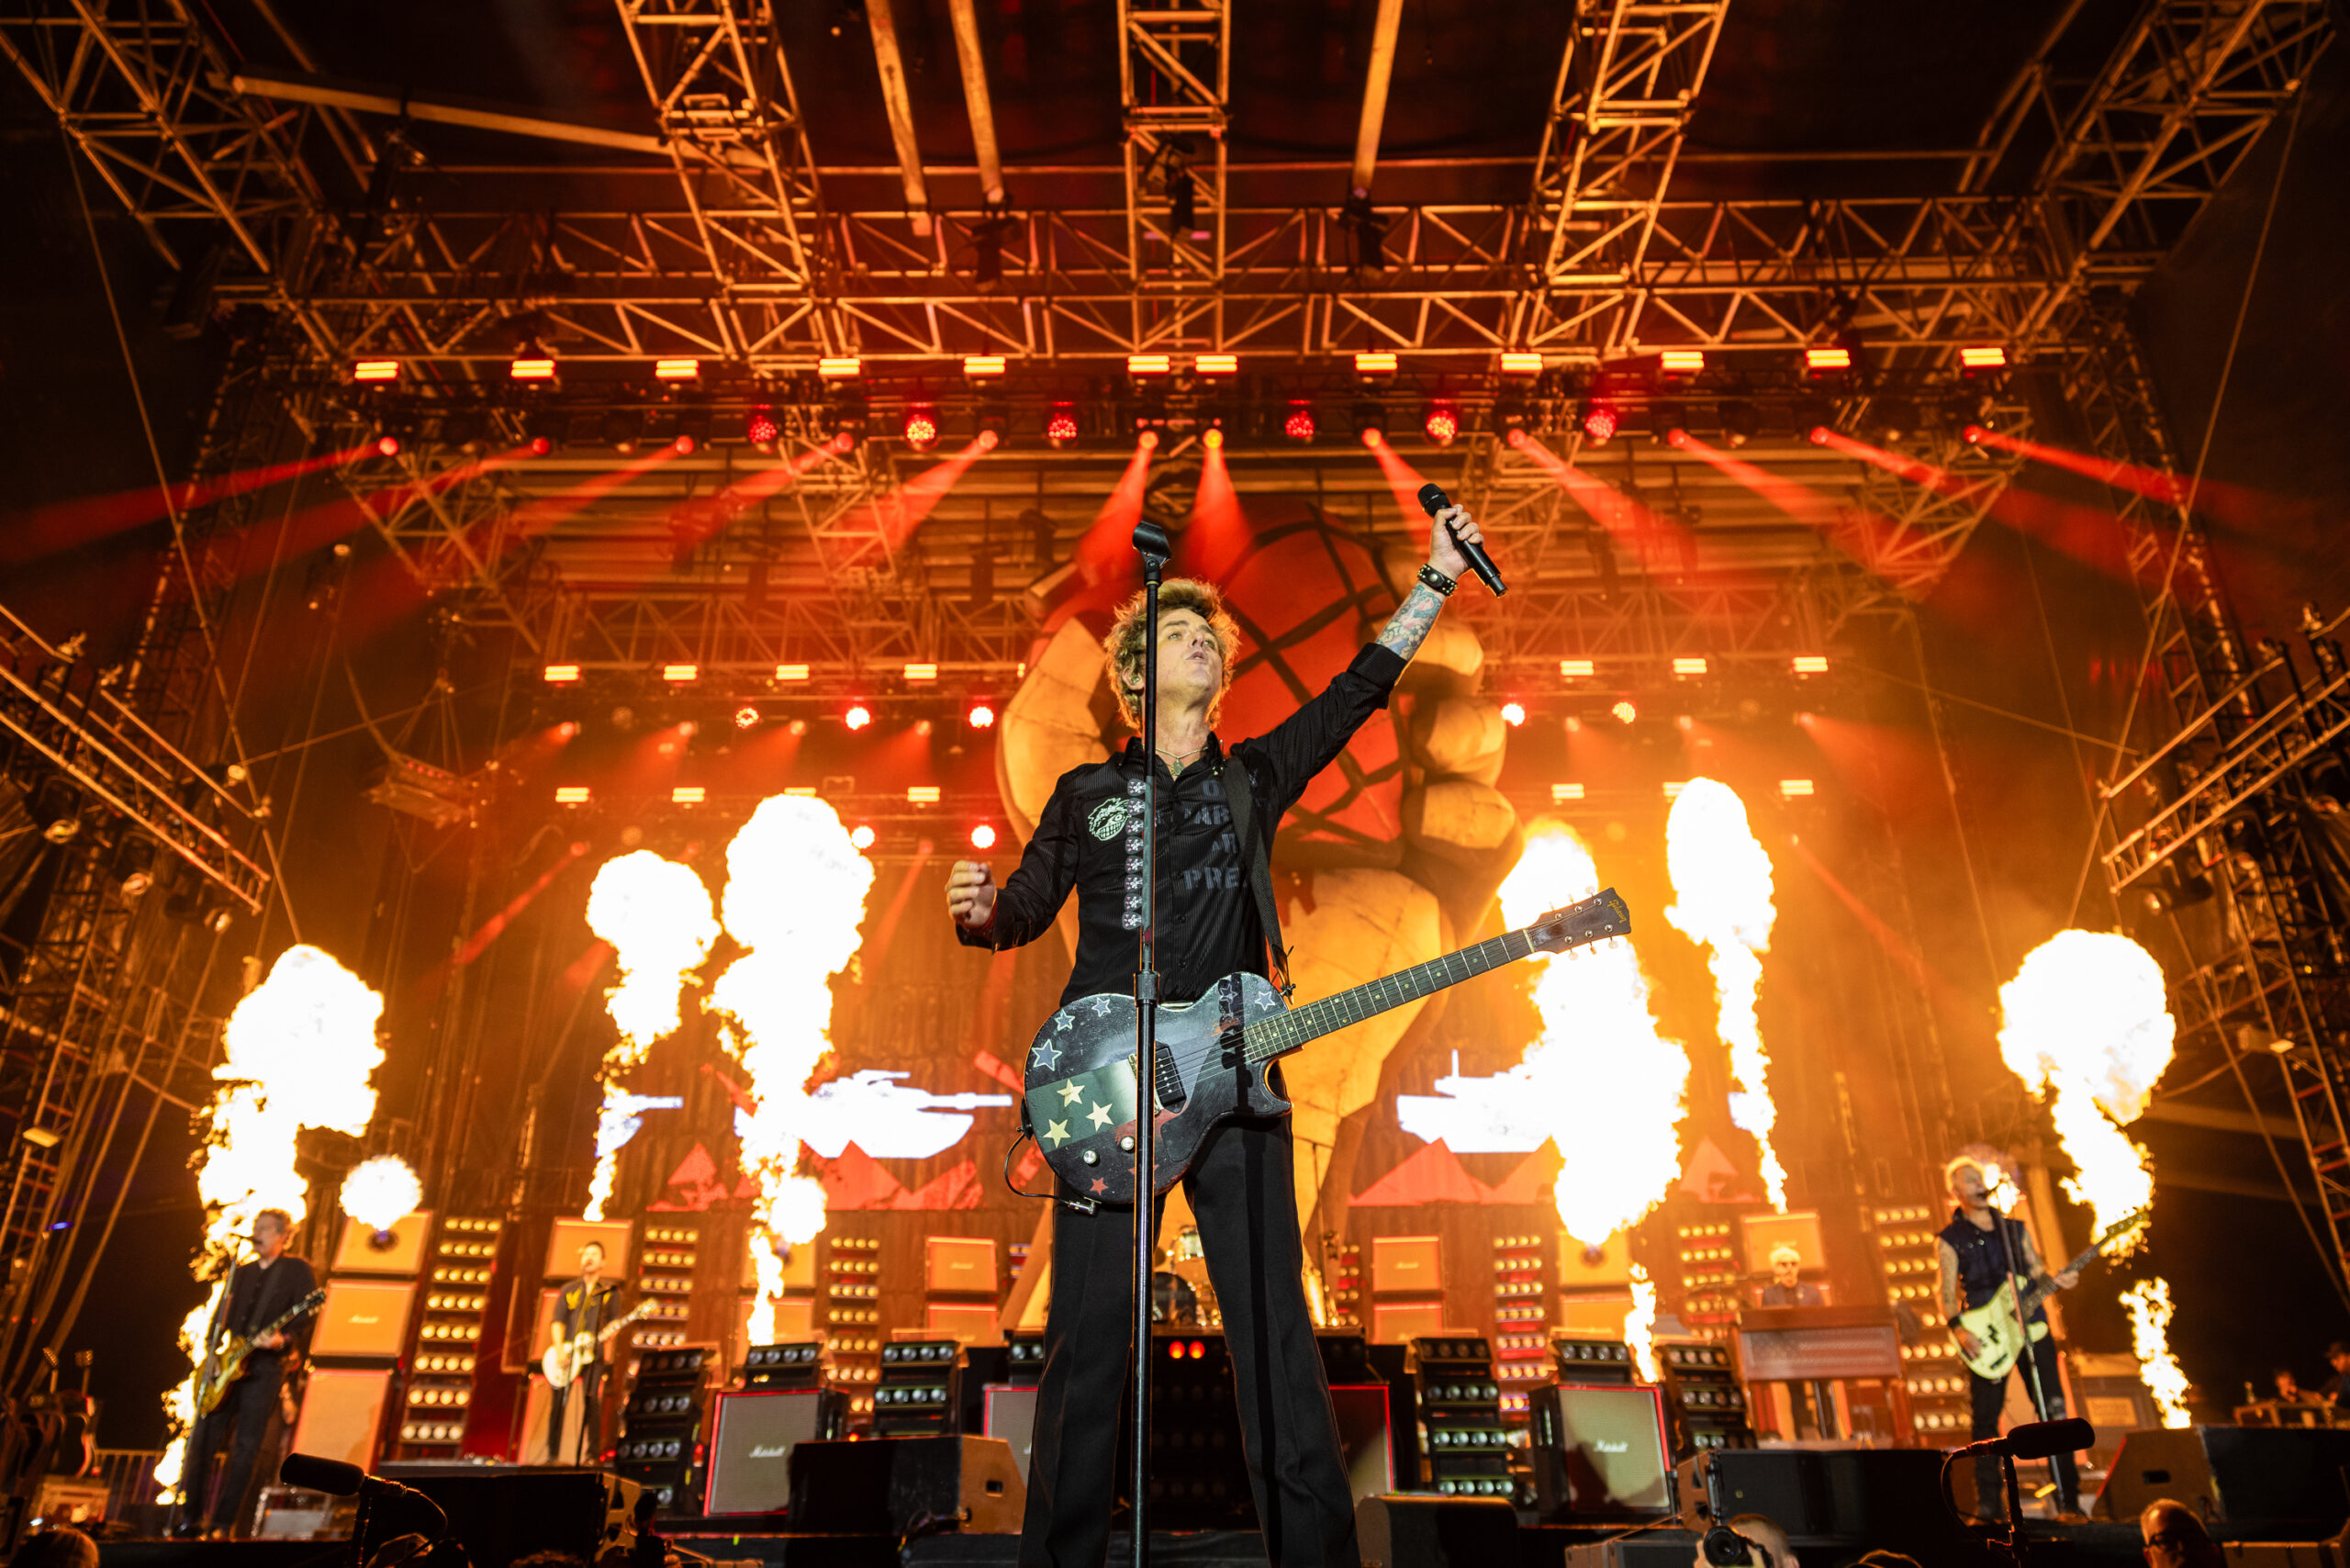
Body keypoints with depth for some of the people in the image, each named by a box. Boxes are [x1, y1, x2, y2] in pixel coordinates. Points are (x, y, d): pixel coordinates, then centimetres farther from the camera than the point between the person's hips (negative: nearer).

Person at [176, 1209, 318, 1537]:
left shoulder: (297, 1270, 0)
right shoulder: (241, 1273, 17)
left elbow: (305, 1317, -8)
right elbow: (221, 1318, 20)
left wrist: (282, 1339, -24)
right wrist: (212, 1350, 5)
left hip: (266, 1367, -6)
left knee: (245, 1448, -5)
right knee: (201, 1439, 2)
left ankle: (221, 1524, 0)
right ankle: (191, 1517, 13)